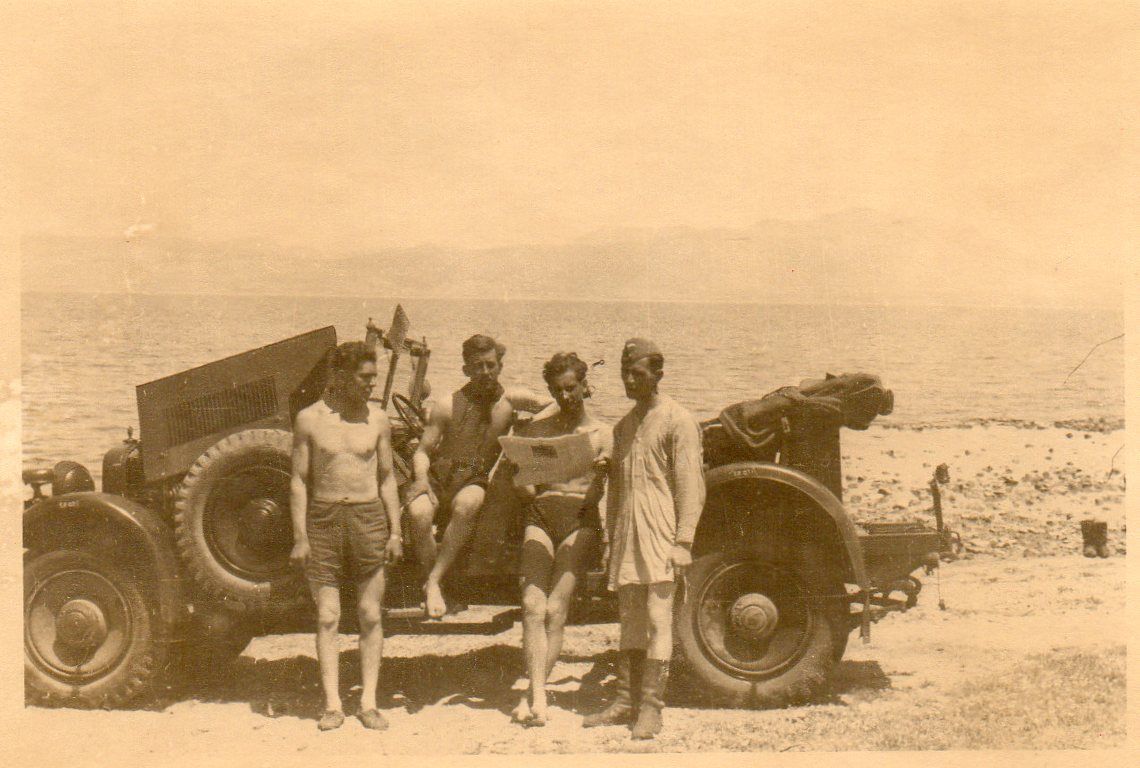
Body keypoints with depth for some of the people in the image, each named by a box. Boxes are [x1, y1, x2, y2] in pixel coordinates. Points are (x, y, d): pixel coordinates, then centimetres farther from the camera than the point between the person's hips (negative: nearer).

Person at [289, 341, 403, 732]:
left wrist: (395, 531, 3)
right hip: (323, 522, -1)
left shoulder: (377, 419, 4)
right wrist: (300, 536, -6)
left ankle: (369, 702, 12)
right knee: (327, 617, 2)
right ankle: (332, 705, 9)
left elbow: (386, 477, 9)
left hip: (369, 519, 2)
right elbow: (299, 480, 0)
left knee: (370, 615, 3)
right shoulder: (309, 419, -2)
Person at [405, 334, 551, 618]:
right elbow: (423, 451, 5)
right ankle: (431, 583, -15)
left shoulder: (510, 399, 4)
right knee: (419, 514, -33)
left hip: (474, 482, 0)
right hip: (437, 477, 0)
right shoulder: (448, 406, 2)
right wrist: (421, 478, -15)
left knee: (467, 504, -37)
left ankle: (434, 581, -29)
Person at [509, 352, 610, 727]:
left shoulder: (601, 434, 9)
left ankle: (534, 694, -6)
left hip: (580, 520, -1)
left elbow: (594, 497, 1)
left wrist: (601, 473, -20)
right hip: (540, 516, 2)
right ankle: (538, 698, -18)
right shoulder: (536, 430, 14)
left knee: (555, 609, -13)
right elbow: (524, 490, 12)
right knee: (533, 605, -16)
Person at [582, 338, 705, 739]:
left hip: (660, 535, -7)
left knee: (658, 620, -4)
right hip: (627, 537, 7)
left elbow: (690, 487, -9)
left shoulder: (677, 421, -5)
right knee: (629, 620, 10)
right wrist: (611, 538, 18)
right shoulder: (623, 426, 18)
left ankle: (651, 707, 1)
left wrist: (682, 542, -16)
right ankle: (626, 700, 16)